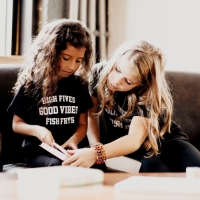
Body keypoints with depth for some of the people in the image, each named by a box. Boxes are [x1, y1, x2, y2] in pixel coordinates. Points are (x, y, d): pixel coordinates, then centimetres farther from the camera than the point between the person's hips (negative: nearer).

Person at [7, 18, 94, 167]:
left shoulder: (79, 84, 9)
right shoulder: (30, 84, 1)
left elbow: (83, 124, 12)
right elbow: (16, 124, 8)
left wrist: (74, 139, -11)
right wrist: (36, 130, -13)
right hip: (38, 151, -3)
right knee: (58, 166, -37)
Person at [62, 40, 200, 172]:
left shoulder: (150, 94, -27)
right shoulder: (99, 73, -16)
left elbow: (135, 139, -40)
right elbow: (91, 115, -5)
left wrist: (97, 154, -55)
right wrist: (95, 148, -22)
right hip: (120, 143, 1)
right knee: (153, 166, -34)